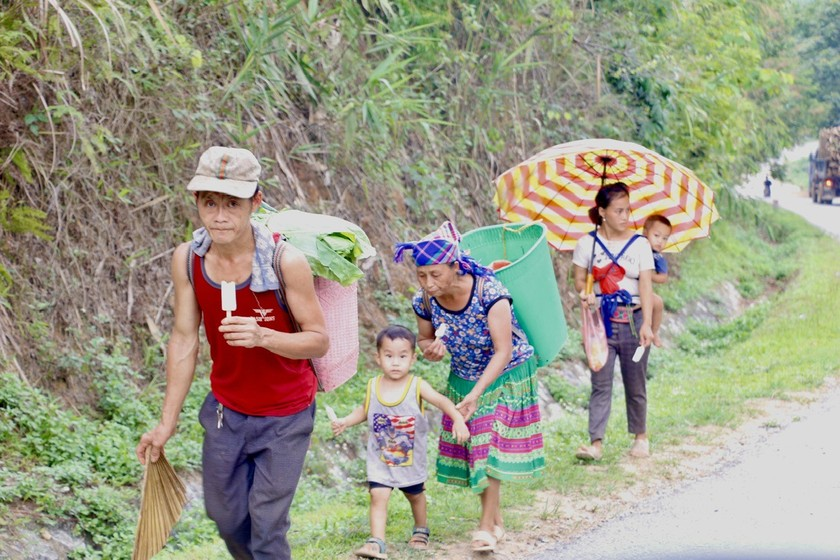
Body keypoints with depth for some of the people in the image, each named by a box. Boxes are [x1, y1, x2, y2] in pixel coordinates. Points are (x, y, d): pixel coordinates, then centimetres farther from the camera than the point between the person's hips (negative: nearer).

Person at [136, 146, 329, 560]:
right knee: (225, 515, 17)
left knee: (266, 526, -3)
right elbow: (184, 340, -4)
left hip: (285, 416, -4)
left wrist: (262, 336, -36)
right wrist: (167, 422, -1)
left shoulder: (286, 261, -24)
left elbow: (319, 340, -18)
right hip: (225, 409, 4)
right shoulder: (187, 260, -13)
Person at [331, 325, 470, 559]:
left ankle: (420, 531, 44)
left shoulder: (417, 386, -17)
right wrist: (345, 421, -7)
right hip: (380, 459, 0)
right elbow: (364, 410, 7)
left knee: (415, 494, 21)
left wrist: (458, 419, -38)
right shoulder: (373, 386, -8)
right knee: (378, 496, -14)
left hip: (411, 458, 0)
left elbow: (442, 401, -23)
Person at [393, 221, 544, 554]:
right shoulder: (424, 302, -18)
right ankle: (496, 520, 22)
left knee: (491, 447, -9)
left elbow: (503, 352, -29)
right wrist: (430, 349, -23)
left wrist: (475, 394, -36)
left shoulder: (489, 293, -32)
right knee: (474, 448, 7)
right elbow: (425, 338, 3)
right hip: (463, 379, 5)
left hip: (506, 376, -5)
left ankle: (486, 526, -2)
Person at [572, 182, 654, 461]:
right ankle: (596, 442, -9)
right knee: (600, 383, -6)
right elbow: (579, 279, 7)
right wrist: (584, 292, -18)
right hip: (601, 322, 0)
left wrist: (646, 324, -16)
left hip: (632, 321, 0)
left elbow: (646, 286, -5)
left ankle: (640, 437, 23)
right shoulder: (587, 244, 2)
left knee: (635, 384, 8)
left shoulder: (640, 244, 1)